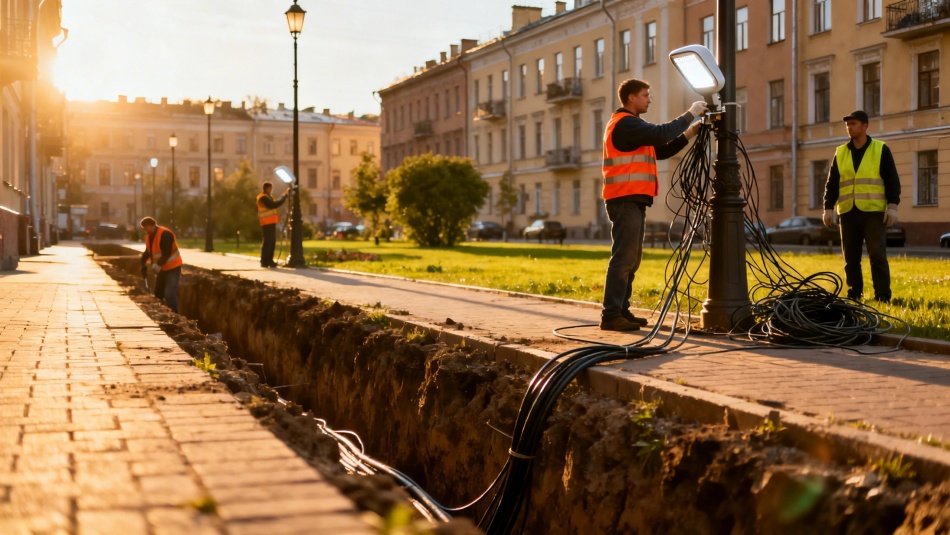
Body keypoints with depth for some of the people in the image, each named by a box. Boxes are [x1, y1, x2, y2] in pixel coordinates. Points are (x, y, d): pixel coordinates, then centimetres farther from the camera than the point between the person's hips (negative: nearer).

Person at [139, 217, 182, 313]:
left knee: (169, 294, -18)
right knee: (158, 293, 16)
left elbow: (166, 254, -28)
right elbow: (147, 252, 10)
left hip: (173, 267, -9)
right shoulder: (149, 236, 6)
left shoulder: (165, 234, -22)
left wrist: (157, 265, -34)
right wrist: (143, 265, -3)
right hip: (162, 269, 9)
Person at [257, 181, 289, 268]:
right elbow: (273, 205, -22)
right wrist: (284, 197, -16)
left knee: (272, 242, 9)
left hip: (271, 223, 10)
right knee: (267, 242, -9)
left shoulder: (267, 197, 21)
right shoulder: (263, 197, -11)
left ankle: (269, 261, 13)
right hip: (267, 223, -10)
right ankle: (264, 262, -7)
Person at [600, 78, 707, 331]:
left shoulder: (629, 125, 23)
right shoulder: (625, 123, -10)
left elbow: (660, 150, 20)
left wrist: (688, 134, 11)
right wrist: (690, 114, -9)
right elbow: (661, 134, -20)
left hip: (633, 200, 11)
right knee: (624, 258, -13)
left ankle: (621, 311, 16)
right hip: (626, 199, -11)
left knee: (631, 258, 12)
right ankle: (611, 315, -14)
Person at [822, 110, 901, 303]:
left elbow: (892, 180, 1)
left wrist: (892, 206, -8)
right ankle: (854, 295, 13)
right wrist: (828, 208, 4)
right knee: (851, 257, 5)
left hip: (873, 212, -3)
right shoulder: (840, 153, 12)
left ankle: (882, 296, -3)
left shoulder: (881, 150, 3)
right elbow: (832, 183, 13)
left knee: (877, 255, -7)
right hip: (848, 213, 3)